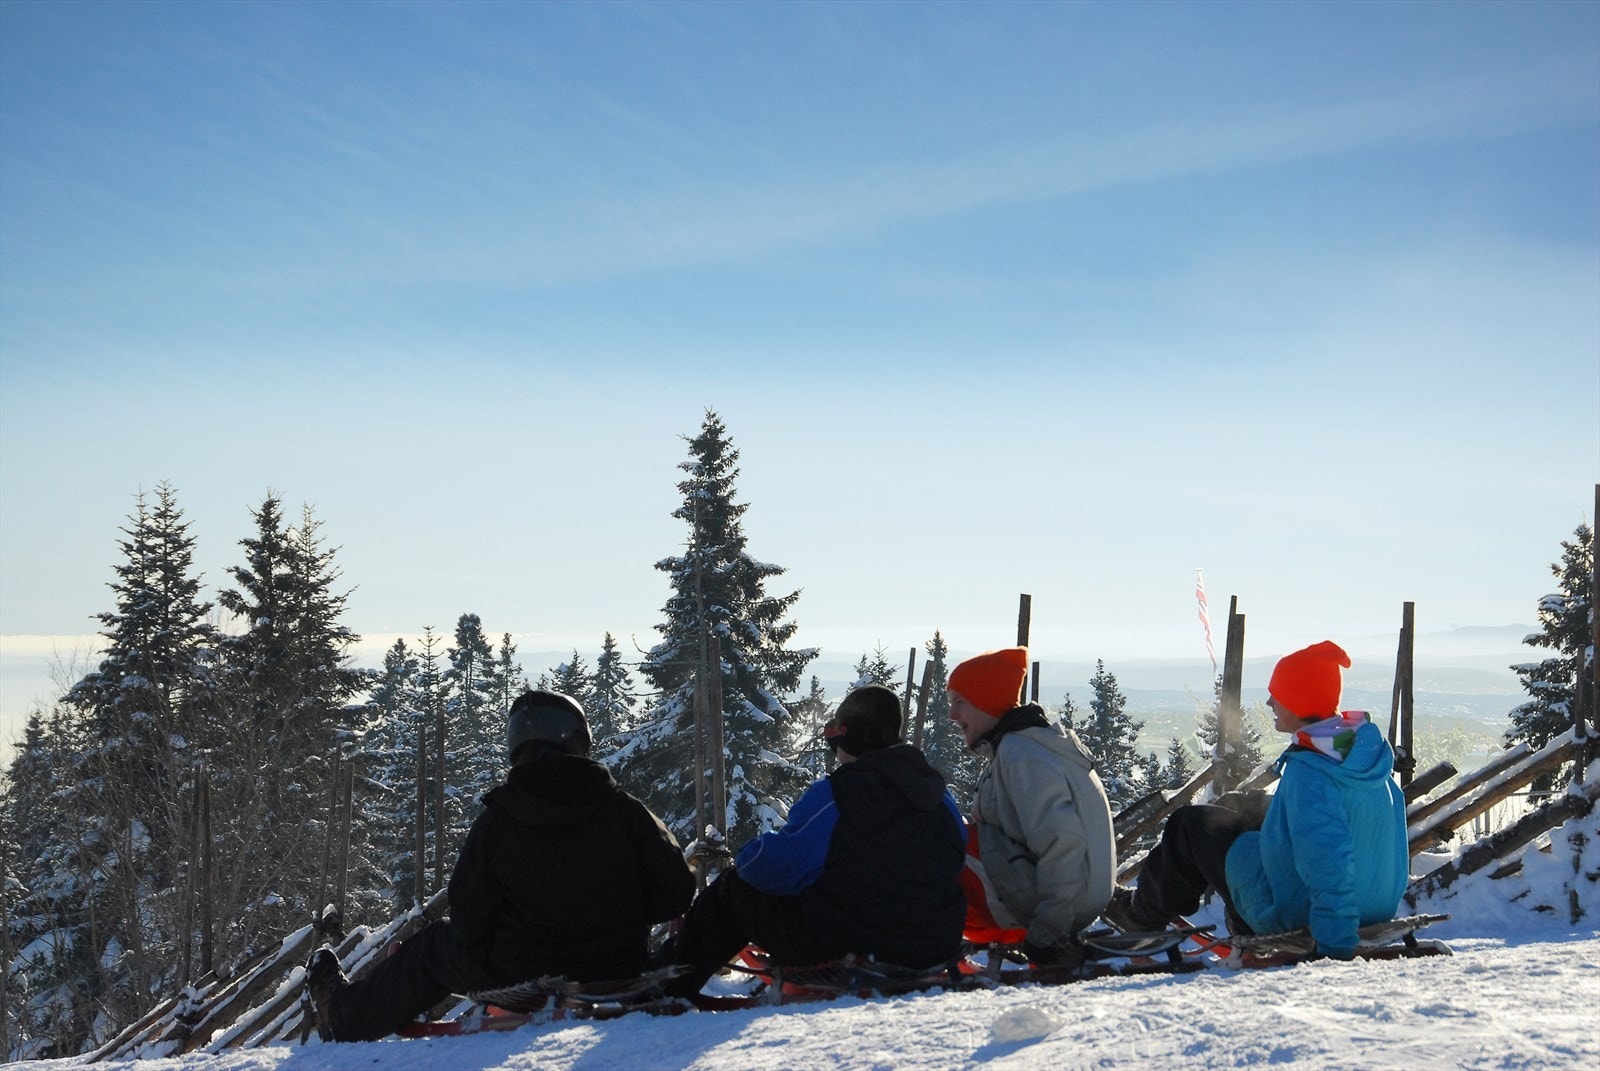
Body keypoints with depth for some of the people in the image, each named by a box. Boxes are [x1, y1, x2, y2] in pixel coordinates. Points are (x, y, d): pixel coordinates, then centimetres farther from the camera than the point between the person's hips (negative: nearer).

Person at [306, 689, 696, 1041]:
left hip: (521, 981, -1)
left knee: (437, 946, 24)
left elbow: (469, 916, -7)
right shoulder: (625, 809, -9)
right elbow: (675, 891, -8)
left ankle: (344, 1017, 42)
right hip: (618, 978, 2)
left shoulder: (496, 821, -10)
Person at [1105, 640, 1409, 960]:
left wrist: (1334, 944, -33)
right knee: (1257, 808, 31)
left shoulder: (1307, 771, -29)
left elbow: (1328, 862, -35)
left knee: (1190, 825, 10)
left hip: (1293, 915, -7)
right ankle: (1243, 922, 42)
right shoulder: (1373, 749, -3)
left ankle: (1142, 912, 32)